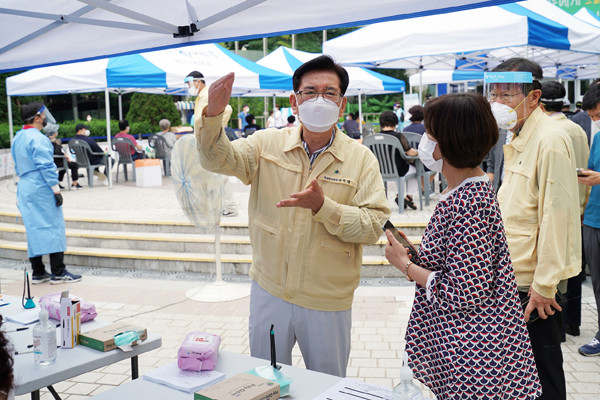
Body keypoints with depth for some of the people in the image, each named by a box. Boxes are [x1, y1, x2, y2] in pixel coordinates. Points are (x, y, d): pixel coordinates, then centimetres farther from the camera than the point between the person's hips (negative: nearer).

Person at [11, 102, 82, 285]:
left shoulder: (17, 138, 14)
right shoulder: (38, 139, -15)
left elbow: (19, 167, 19)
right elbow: (46, 166, -18)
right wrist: (56, 190, -16)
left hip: (24, 188, 9)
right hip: (42, 189, -9)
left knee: (33, 229, 10)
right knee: (52, 227, -4)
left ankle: (37, 273, 13)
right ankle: (58, 273, -3)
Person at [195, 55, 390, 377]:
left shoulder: (361, 159, -7)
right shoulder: (268, 143, -2)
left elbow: (373, 225, -13)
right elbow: (217, 160, -10)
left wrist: (323, 207, -27)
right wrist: (213, 115, -28)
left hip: (328, 301, -1)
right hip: (269, 291, 2)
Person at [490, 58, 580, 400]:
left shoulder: (550, 141, -18)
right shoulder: (517, 138, 12)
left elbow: (556, 214, -21)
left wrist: (545, 284, -20)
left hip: (536, 282, -9)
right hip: (514, 275, 9)